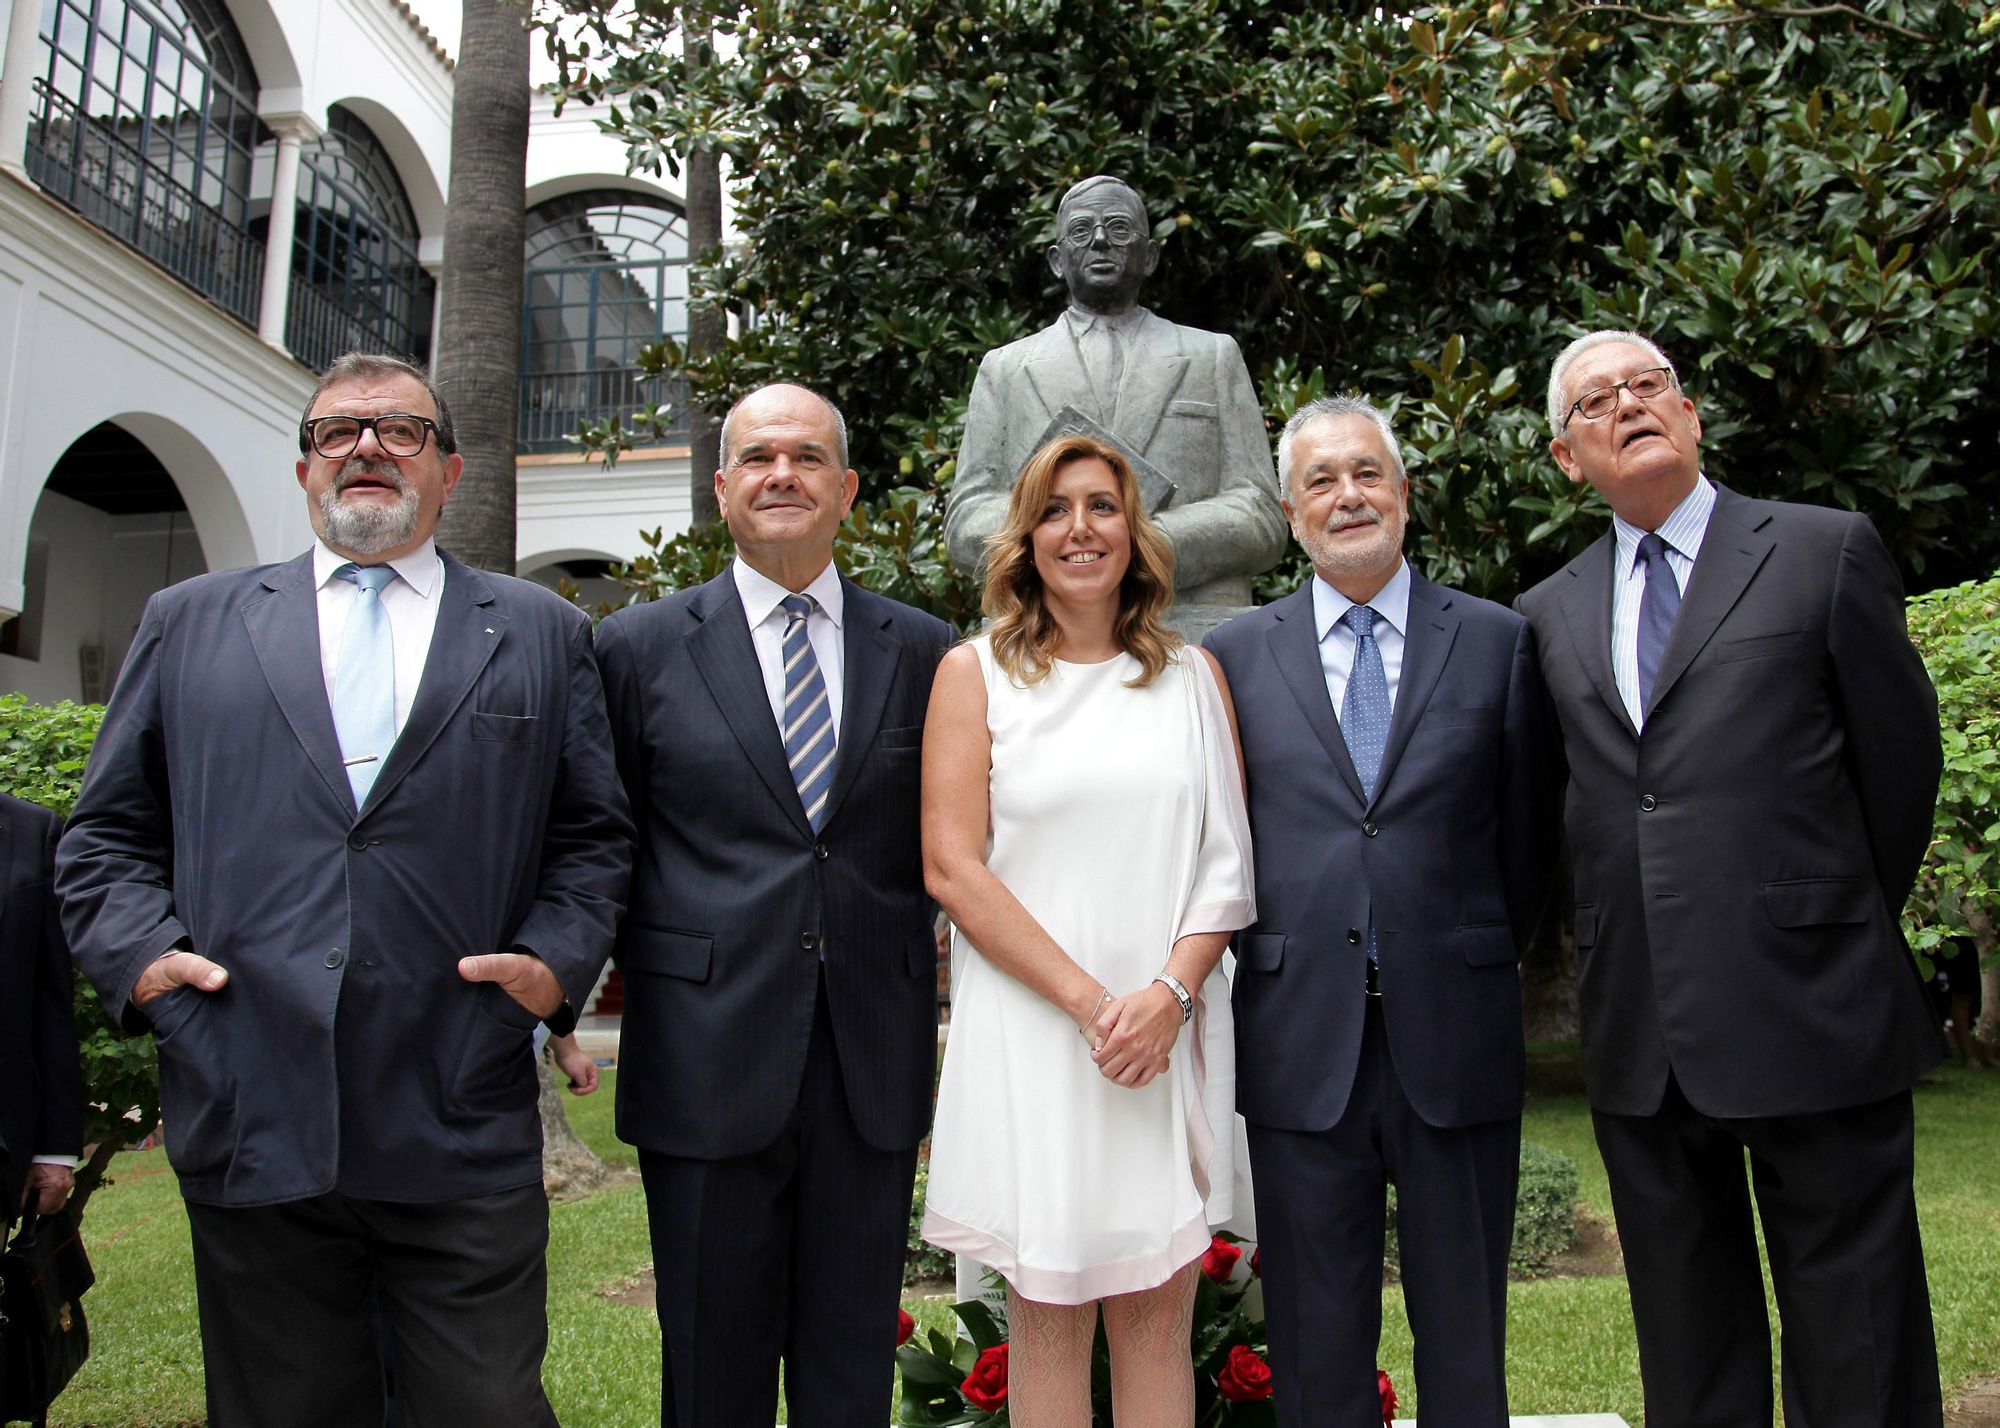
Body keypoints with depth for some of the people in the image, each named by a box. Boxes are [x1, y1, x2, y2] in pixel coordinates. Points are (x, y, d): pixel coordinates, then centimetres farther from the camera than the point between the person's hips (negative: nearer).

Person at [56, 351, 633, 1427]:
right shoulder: (188, 623, 14)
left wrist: (557, 957, -6)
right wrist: (139, 948, -4)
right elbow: (108, 834, 14)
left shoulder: (540, 634, 11)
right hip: (251, 1127, 1)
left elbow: (593, 835, 9)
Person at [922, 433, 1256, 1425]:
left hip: (1169, 1031, 2)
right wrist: (1090, 1001, -11)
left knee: (1157, 1311, 7)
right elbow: (952, 868, -5)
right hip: (1030, 1033, -2)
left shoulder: (1191, 673, 10)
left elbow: (1226, 859, 7)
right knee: (1047, 1313, 5)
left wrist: (1170, 992, -10)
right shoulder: (975, 673, 3)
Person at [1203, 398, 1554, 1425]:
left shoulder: (1498, 640, 5)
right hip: (1301, 1040, 0)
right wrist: (1274, 966, 4)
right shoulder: (1236, 654, 5)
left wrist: (1477, 967, 8)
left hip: (1453, 1036, 0)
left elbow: (1526, 837, 8)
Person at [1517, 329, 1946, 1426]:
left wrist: (1845, 927, 9)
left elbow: (1901, 758, 4)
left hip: (1810, 1009, -3)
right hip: (1639, 1035, 4)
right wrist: (1615, 945, 9)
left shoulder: (1828, 551, 1)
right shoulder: (1551, 612, 11)